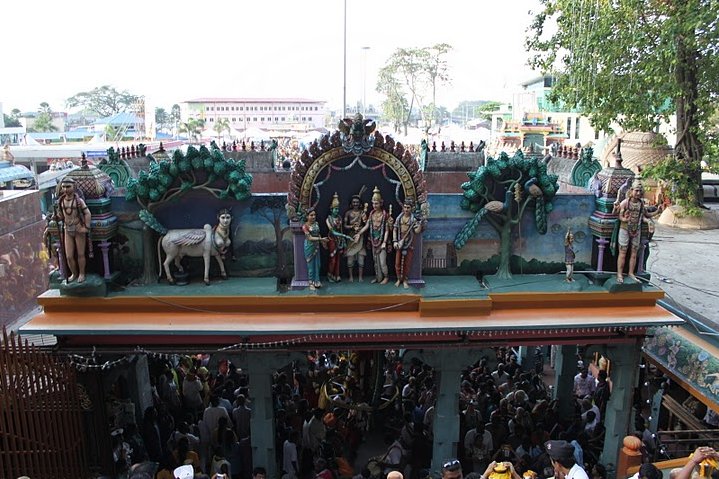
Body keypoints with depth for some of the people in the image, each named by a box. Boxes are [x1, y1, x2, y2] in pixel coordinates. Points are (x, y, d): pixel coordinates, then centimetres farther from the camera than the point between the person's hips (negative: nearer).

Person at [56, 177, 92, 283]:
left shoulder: (78, 200, -12)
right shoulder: (61, 201, 2)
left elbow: (87, 213, -12)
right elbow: (61, 215, 14)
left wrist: (86, 227, -16)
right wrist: (58, 215, -8)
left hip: (79, 230, -4)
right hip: (68, 230, 4)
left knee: (80, 254, 7)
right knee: (69, 256, 5)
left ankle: (81, 274, 24)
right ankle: (73, 273, 26)